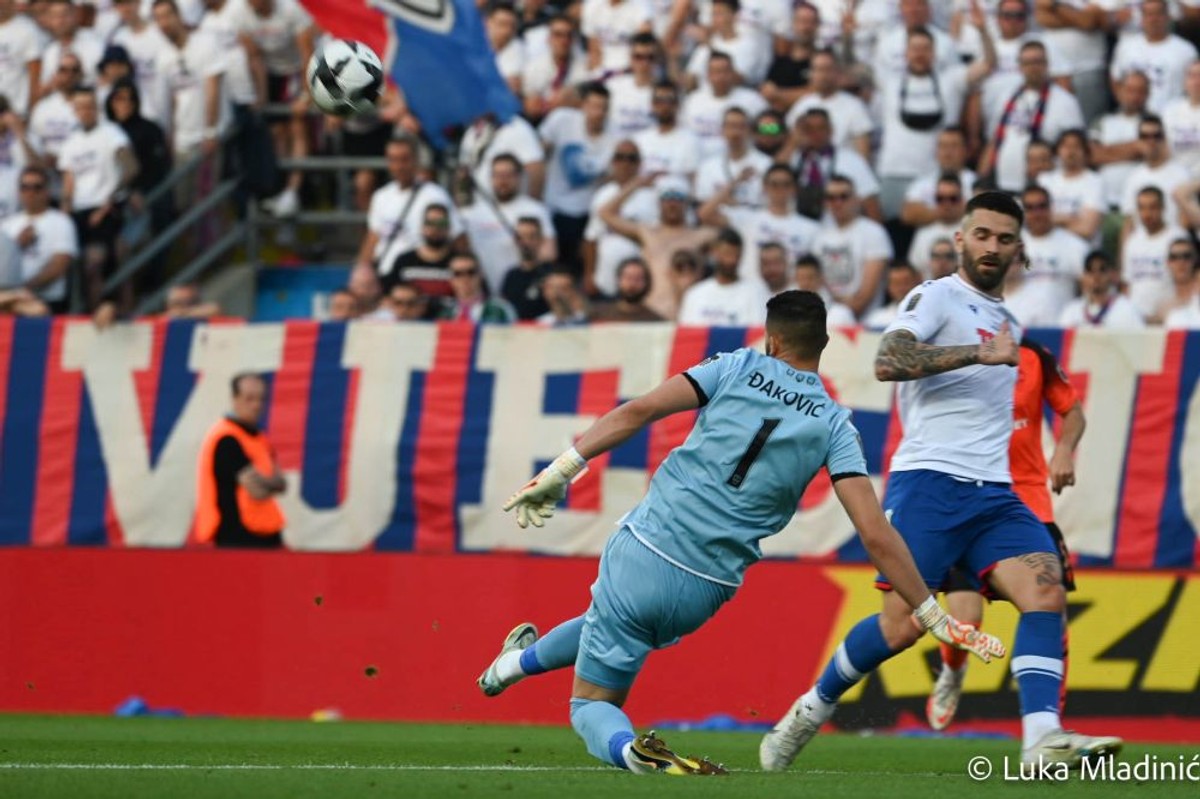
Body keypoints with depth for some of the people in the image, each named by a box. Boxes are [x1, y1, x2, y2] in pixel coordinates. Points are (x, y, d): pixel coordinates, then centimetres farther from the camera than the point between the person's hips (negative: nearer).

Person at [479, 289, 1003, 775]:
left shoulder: (740, 368, -1)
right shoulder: (834, 425, 0)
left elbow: (638, 411, -11)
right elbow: (876, 536, -7)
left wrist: (560, 471, -8)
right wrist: (932, 616, -2)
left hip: (641, 552, -2)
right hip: (701, 594, 2)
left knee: (592, 705, 17)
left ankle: (592, 718, -11)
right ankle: (524, 660, 51)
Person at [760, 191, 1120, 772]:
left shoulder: (1004, 320, 24)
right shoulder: (938, 297, 0)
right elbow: (888, 361, -18)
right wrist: (981, 353, -21)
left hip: (993, 494, 7)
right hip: (930, 483, -6)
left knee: (1046, 592, -18)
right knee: (901, 625, -13)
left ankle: (1042, 738, -30)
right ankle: (811, 710, 12)